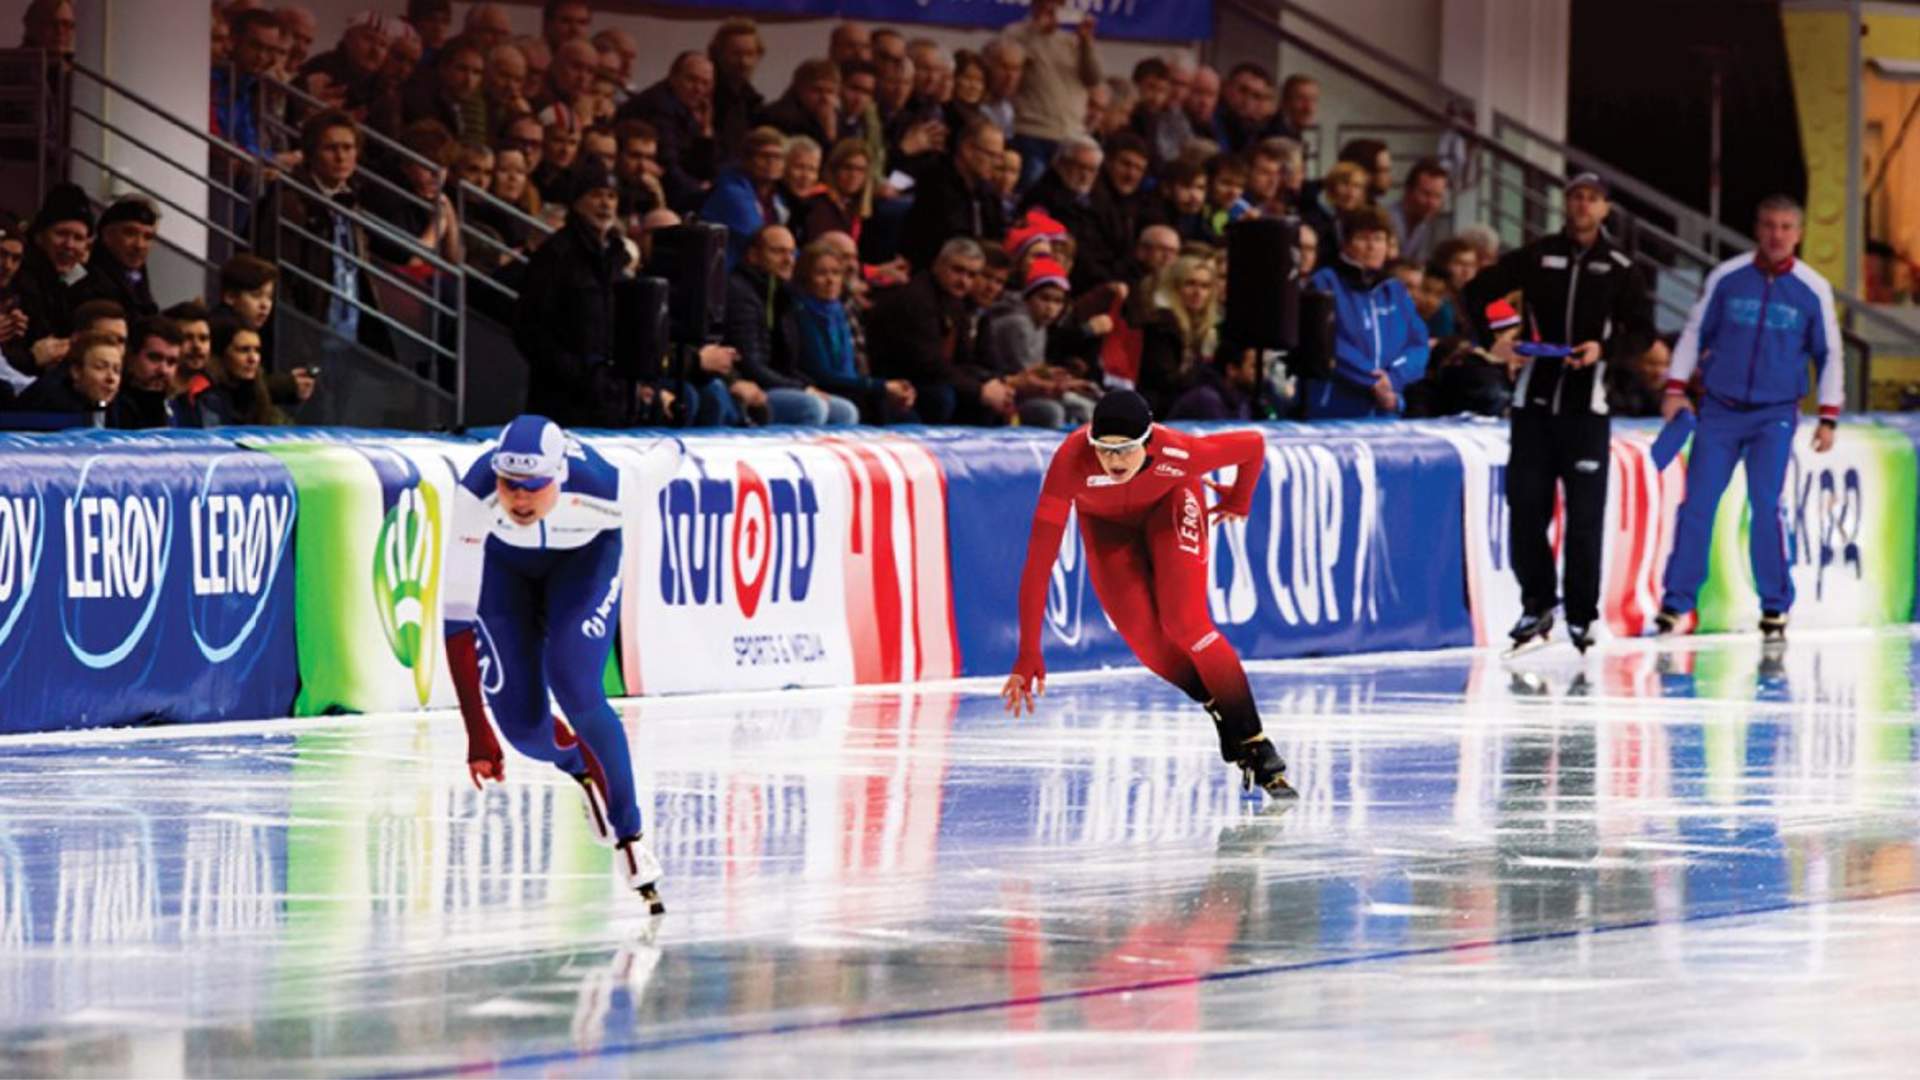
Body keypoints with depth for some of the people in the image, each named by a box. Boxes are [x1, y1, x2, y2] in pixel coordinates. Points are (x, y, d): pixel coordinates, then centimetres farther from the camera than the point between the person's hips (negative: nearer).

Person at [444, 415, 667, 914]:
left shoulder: (604, 487, -40)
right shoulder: (475, 494, -42)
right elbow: (457, 613, -40)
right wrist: (478, 735, -43)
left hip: (586, 557, -1)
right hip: (503, 560, 1)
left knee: (576, 689, -23)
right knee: (521, 720, -3)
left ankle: (630, 838, -6)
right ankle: (583, 771, 35)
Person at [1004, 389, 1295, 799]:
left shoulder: (1178, 453, -40)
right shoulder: (1071, 462, -42)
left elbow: (1254, 444, -19)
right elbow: (1039, 560, -40)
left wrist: (1239, 501, 1)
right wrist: (1028, 655, -42)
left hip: (1169, 503, -1)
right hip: (1105, 519, 1)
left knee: (1185, 623, -20)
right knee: (1148, 642, -12)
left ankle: (1257, 748, -12)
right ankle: (1225, 718, 13)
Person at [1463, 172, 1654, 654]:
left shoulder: (1620, 268, 4)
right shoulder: (1537, 257, 6)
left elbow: (1643, 332, 3)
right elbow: (1478, 292, 9)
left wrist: (1605, 348, -15)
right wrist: (1491, 341, -5)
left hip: (1587, 406, -1)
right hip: (1535, 398, 1)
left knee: (1584, 515, -2)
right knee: (1525, 506, 0)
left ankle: (1581, 616, 5)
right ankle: (1537, 603, 13)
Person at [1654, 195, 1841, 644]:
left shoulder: (1813, 289, 0)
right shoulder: (1726, 278, 0)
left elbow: (1829, 355, 8)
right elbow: (1695, 333, 10)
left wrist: (1828, 417, 3)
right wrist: (1675, 387, 3)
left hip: (1775, 414, -1)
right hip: (1720, 409, 1)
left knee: (1766, 507, -11)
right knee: (1696, 505, -4)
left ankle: (1775, 608, 0)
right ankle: (1675, 603, 3)